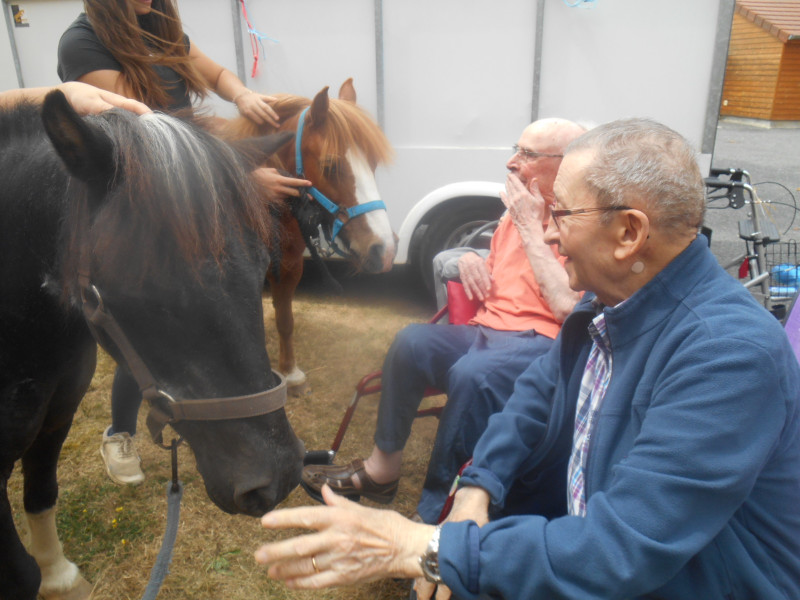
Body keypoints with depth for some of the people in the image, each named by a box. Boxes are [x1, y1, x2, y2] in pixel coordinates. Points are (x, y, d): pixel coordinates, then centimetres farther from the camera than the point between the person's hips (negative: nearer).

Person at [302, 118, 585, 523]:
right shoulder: (518, 211, 17)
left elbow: (567, 307, -21)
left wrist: (531, 228, -13)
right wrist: (469, 259, 6)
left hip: (542, 342, -6)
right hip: (484, 330, 7)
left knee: (473, 373, -36)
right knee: (413, 340, -21)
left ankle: (436, 512, -17)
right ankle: (381, 470, -7)